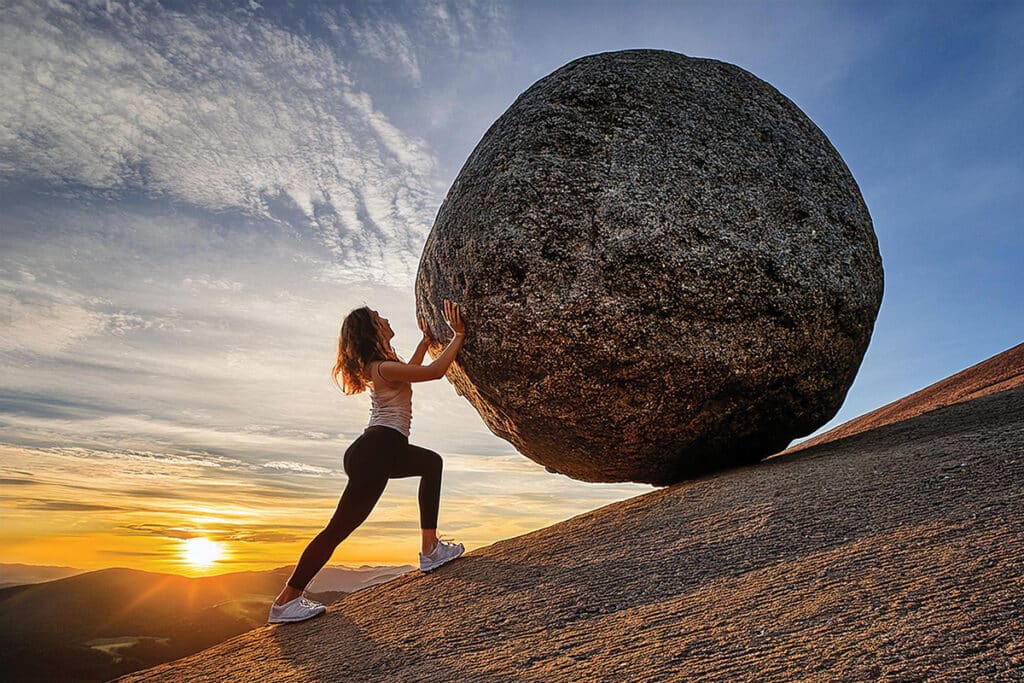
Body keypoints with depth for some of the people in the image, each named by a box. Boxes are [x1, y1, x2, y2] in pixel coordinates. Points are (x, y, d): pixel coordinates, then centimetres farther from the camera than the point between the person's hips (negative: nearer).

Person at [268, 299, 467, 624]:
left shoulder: (381, 364, 14)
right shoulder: (383, 368, -15)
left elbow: (409, 370, 35)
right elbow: (435, 371, -17)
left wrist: (426, 340, 37)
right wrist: (459, 335, -8)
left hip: (382, 449, 11)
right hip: (375, 453, -11)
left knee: (432, 463, 24)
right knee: (340, 527, -4)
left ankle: (430, 549, 16)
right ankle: (285, 602, 8)